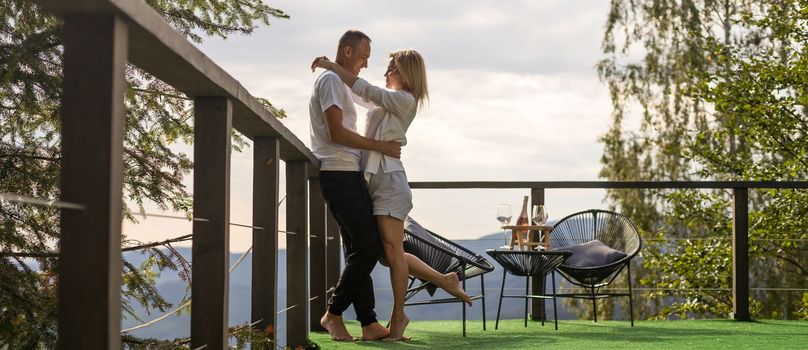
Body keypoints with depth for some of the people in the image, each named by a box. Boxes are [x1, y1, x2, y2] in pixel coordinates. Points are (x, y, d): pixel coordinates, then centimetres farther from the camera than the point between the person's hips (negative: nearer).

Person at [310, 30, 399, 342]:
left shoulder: (338, 82, 24)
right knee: (368, 247, -11)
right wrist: (381, 146, -11)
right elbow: (336, 133, -16)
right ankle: (333, 314, -3)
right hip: (338, 174, -11)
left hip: (347, 175, 11)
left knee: (359, 250, 6)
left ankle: (369, 324, 5)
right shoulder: (331, 80, -8)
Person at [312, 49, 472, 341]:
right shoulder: (387, 100, 21)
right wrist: (333, 70, 23)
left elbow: (365, 90, -12)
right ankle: (445, 280, 18)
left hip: (388, 178, -10)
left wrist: (332, 66, -5)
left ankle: (398, 317, 0)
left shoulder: (405, 100, -5)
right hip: (372, 178, 10)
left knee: (392, 250, -7)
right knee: (387, 255, 8)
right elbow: (360, 94, 33)